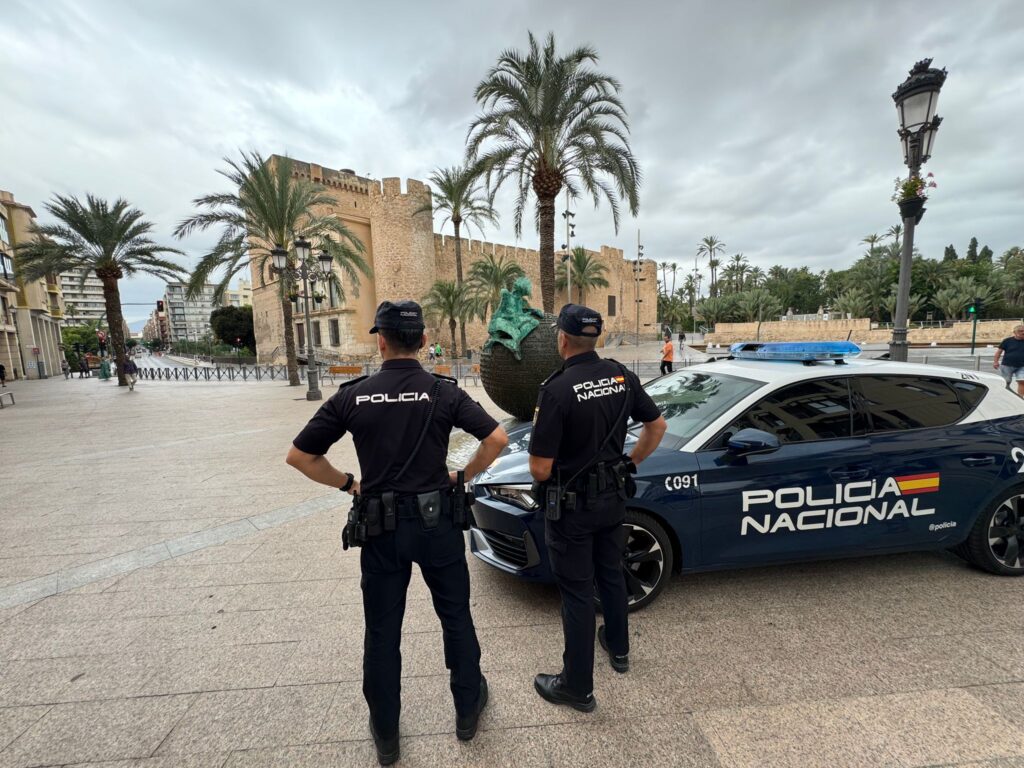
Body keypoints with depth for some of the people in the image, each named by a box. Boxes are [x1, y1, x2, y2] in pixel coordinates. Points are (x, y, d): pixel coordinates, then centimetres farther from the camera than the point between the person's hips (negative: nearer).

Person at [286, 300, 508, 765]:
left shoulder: (353, 396, -6)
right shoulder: (443, 391, -8)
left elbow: (298, 456, -1)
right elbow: (497, 438, -15)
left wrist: (347, 483, 8)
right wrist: (463, 475, -1)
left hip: (380, 528, 1)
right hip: (437, 521, 0)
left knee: (381, 631, 18)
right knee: (456, 618, 20)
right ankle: (467, 709, 38)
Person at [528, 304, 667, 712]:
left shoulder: (557, 389, -25)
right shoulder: (621, 376, -5)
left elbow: (540, 468, -24)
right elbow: (657, 425, 6)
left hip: (572, 504, -6)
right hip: (612, 497, 6)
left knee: (576, 593, 9)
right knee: (611, 575, 26)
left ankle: (577, 687, 26)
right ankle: (618, 649, 47)